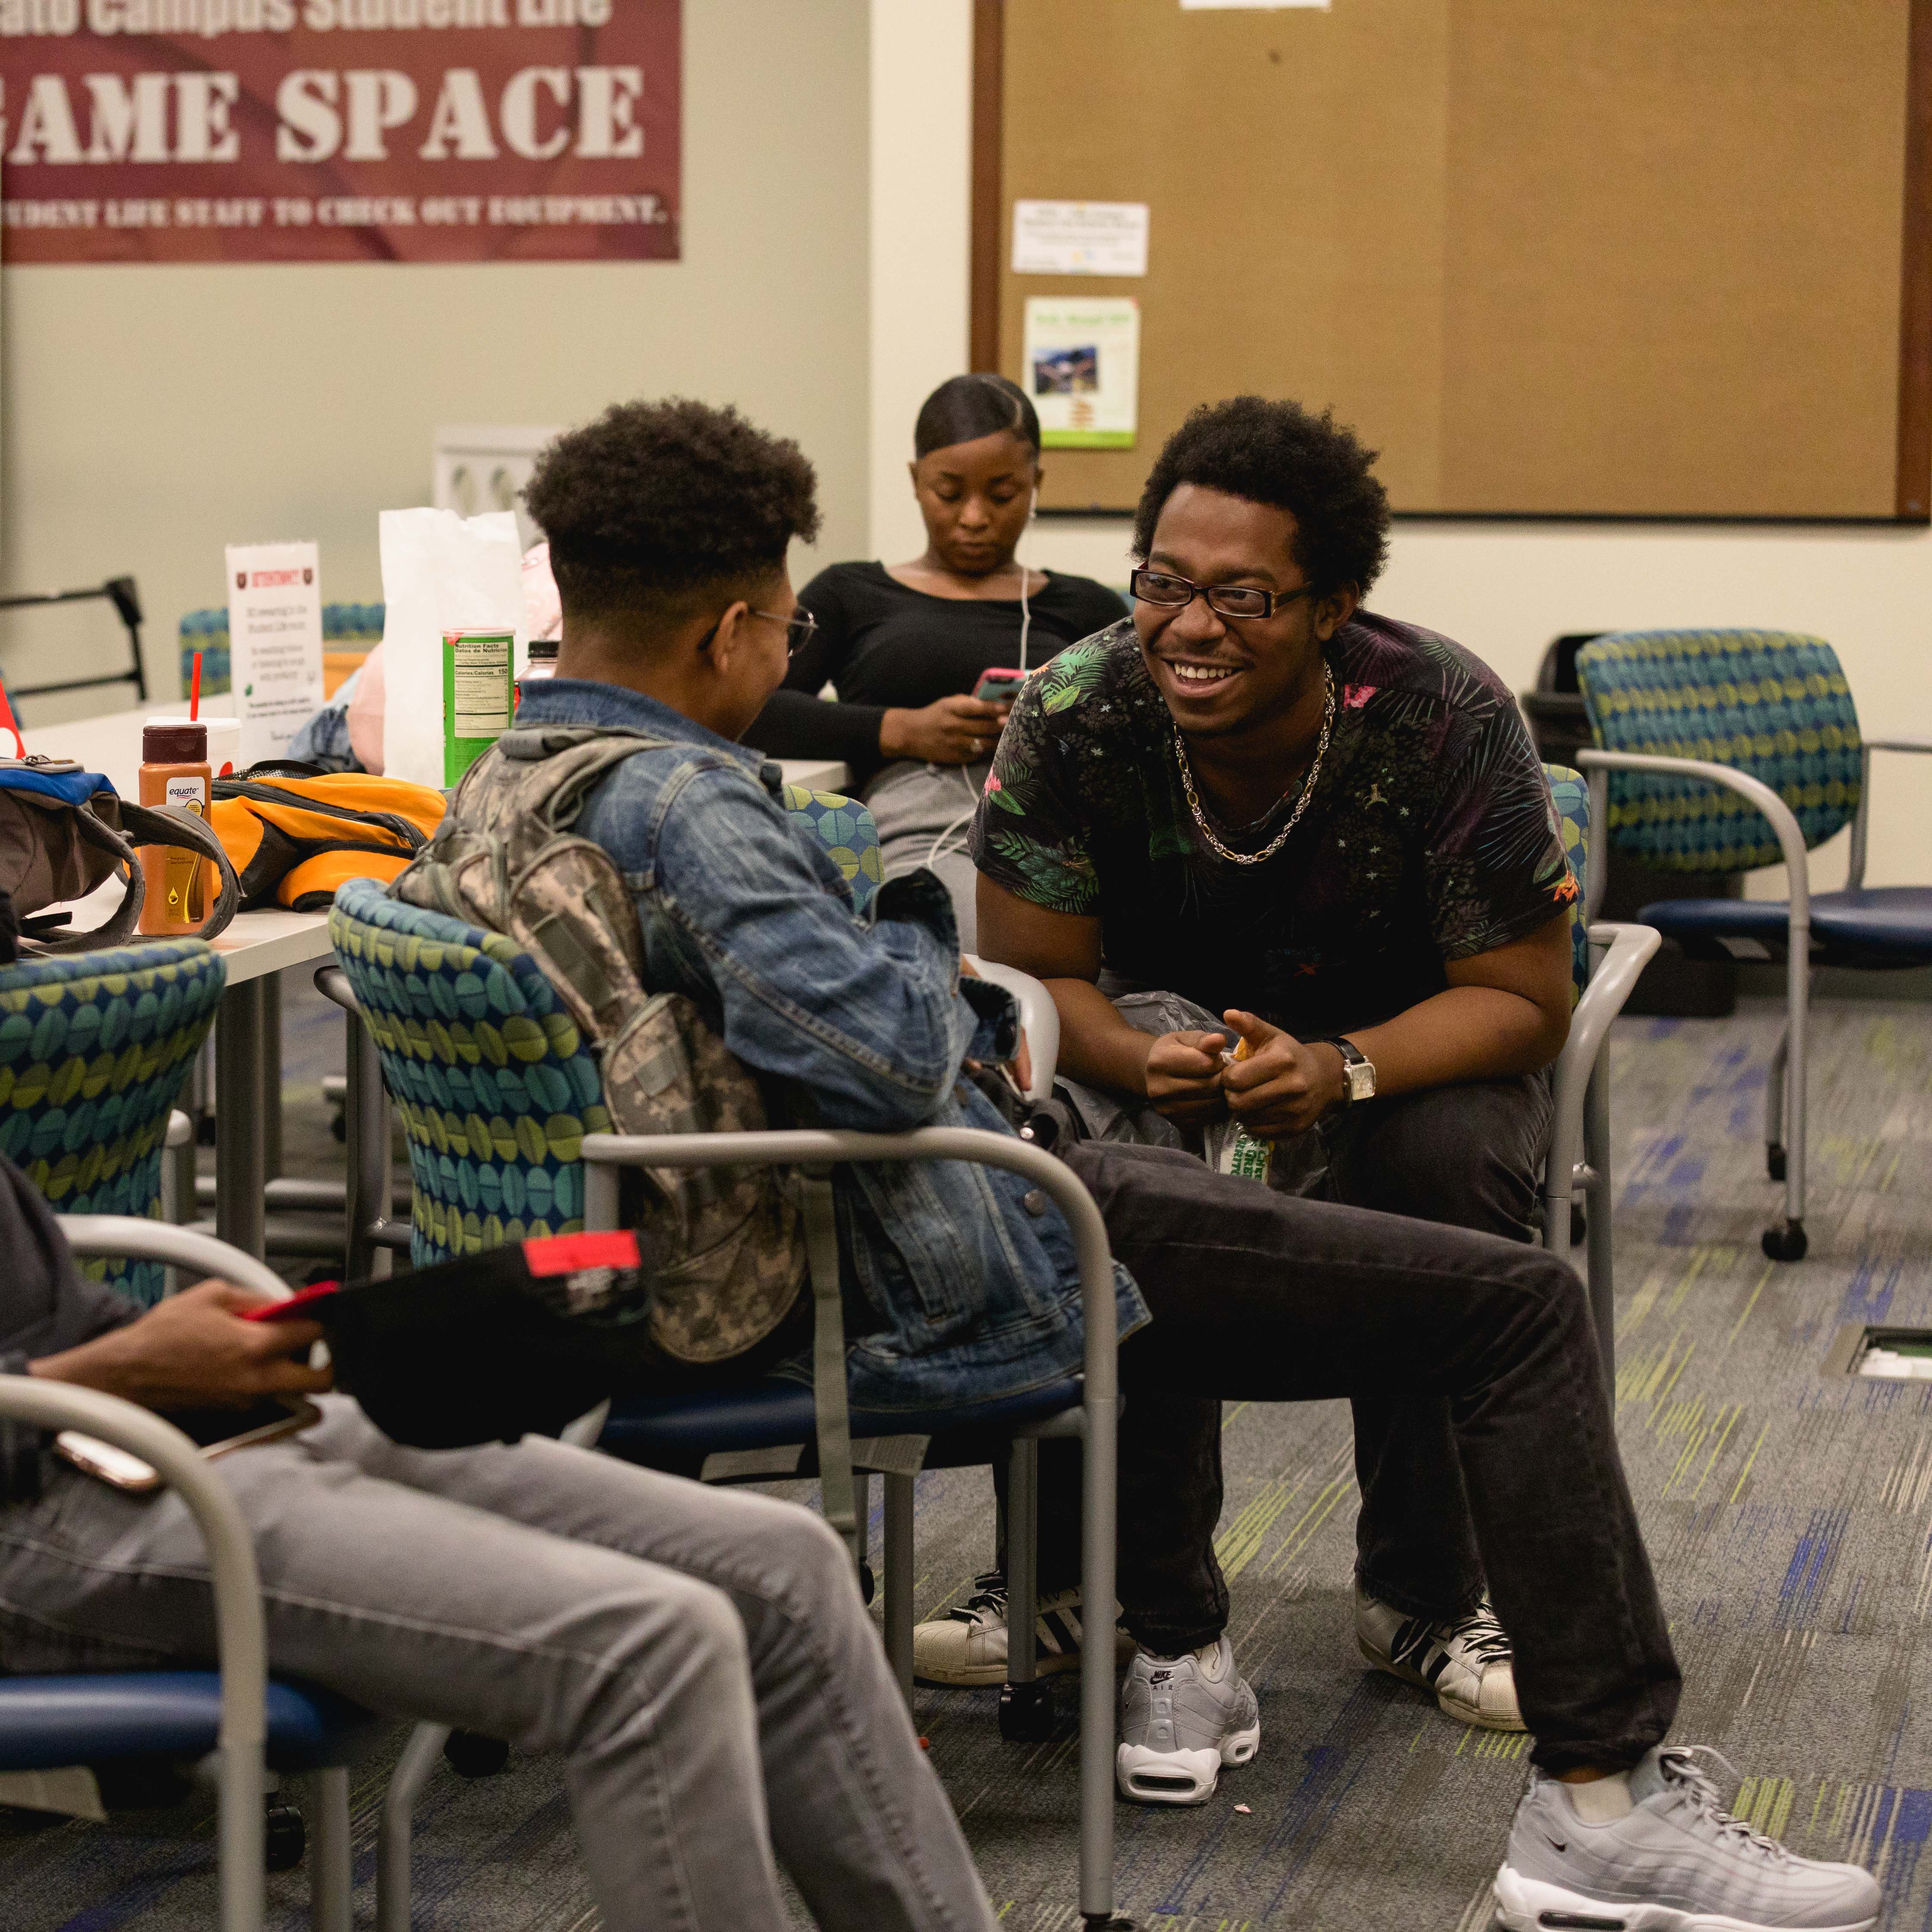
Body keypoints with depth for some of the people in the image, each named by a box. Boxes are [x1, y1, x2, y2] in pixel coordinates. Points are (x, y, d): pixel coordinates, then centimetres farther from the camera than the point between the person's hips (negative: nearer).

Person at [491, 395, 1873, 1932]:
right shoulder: (674, 800, -25)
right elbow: (888, 1056, -33)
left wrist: (953, 1009, 7)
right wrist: (919, 944, -11)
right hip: (942, 1287, -10)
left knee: (1150, 1187, 42)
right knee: (1520, 1306, -5)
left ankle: (1176, 1663, 39)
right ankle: (1604, 1798, -5)